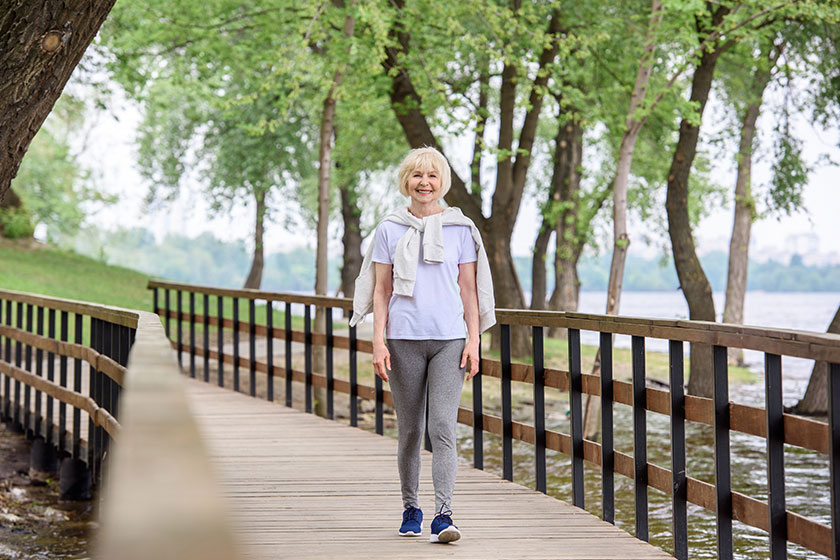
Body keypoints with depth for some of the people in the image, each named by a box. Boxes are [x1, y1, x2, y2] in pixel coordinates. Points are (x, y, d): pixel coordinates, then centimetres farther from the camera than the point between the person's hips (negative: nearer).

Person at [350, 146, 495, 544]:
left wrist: (473, 340, 1)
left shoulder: (460, 229, 7)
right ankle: (410, 509, 21)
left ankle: (443, 515, -15)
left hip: (449, 339, -1)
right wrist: (379, 342, -2)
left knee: (443, 427, -12)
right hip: (403, 339, 1)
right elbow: (381, 290, 7)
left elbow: (469, 288, 8)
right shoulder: (390, 230, 7)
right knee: (409, 430, 7)